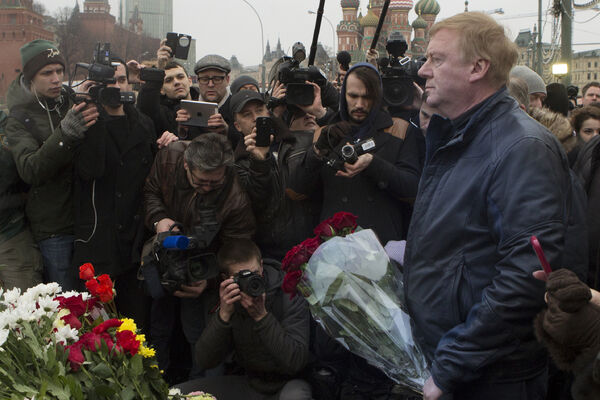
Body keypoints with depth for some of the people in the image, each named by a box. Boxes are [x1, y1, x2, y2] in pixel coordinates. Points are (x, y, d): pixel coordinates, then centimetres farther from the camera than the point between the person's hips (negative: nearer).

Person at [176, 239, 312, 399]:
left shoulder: (289, 294, -17)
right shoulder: (228, 299, -4)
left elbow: (296, 362, -25)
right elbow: (204, 361, -11)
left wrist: (261, 316, -29)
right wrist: (224, 314, -24)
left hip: (289, 383, -4)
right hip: (249, 384, 5)